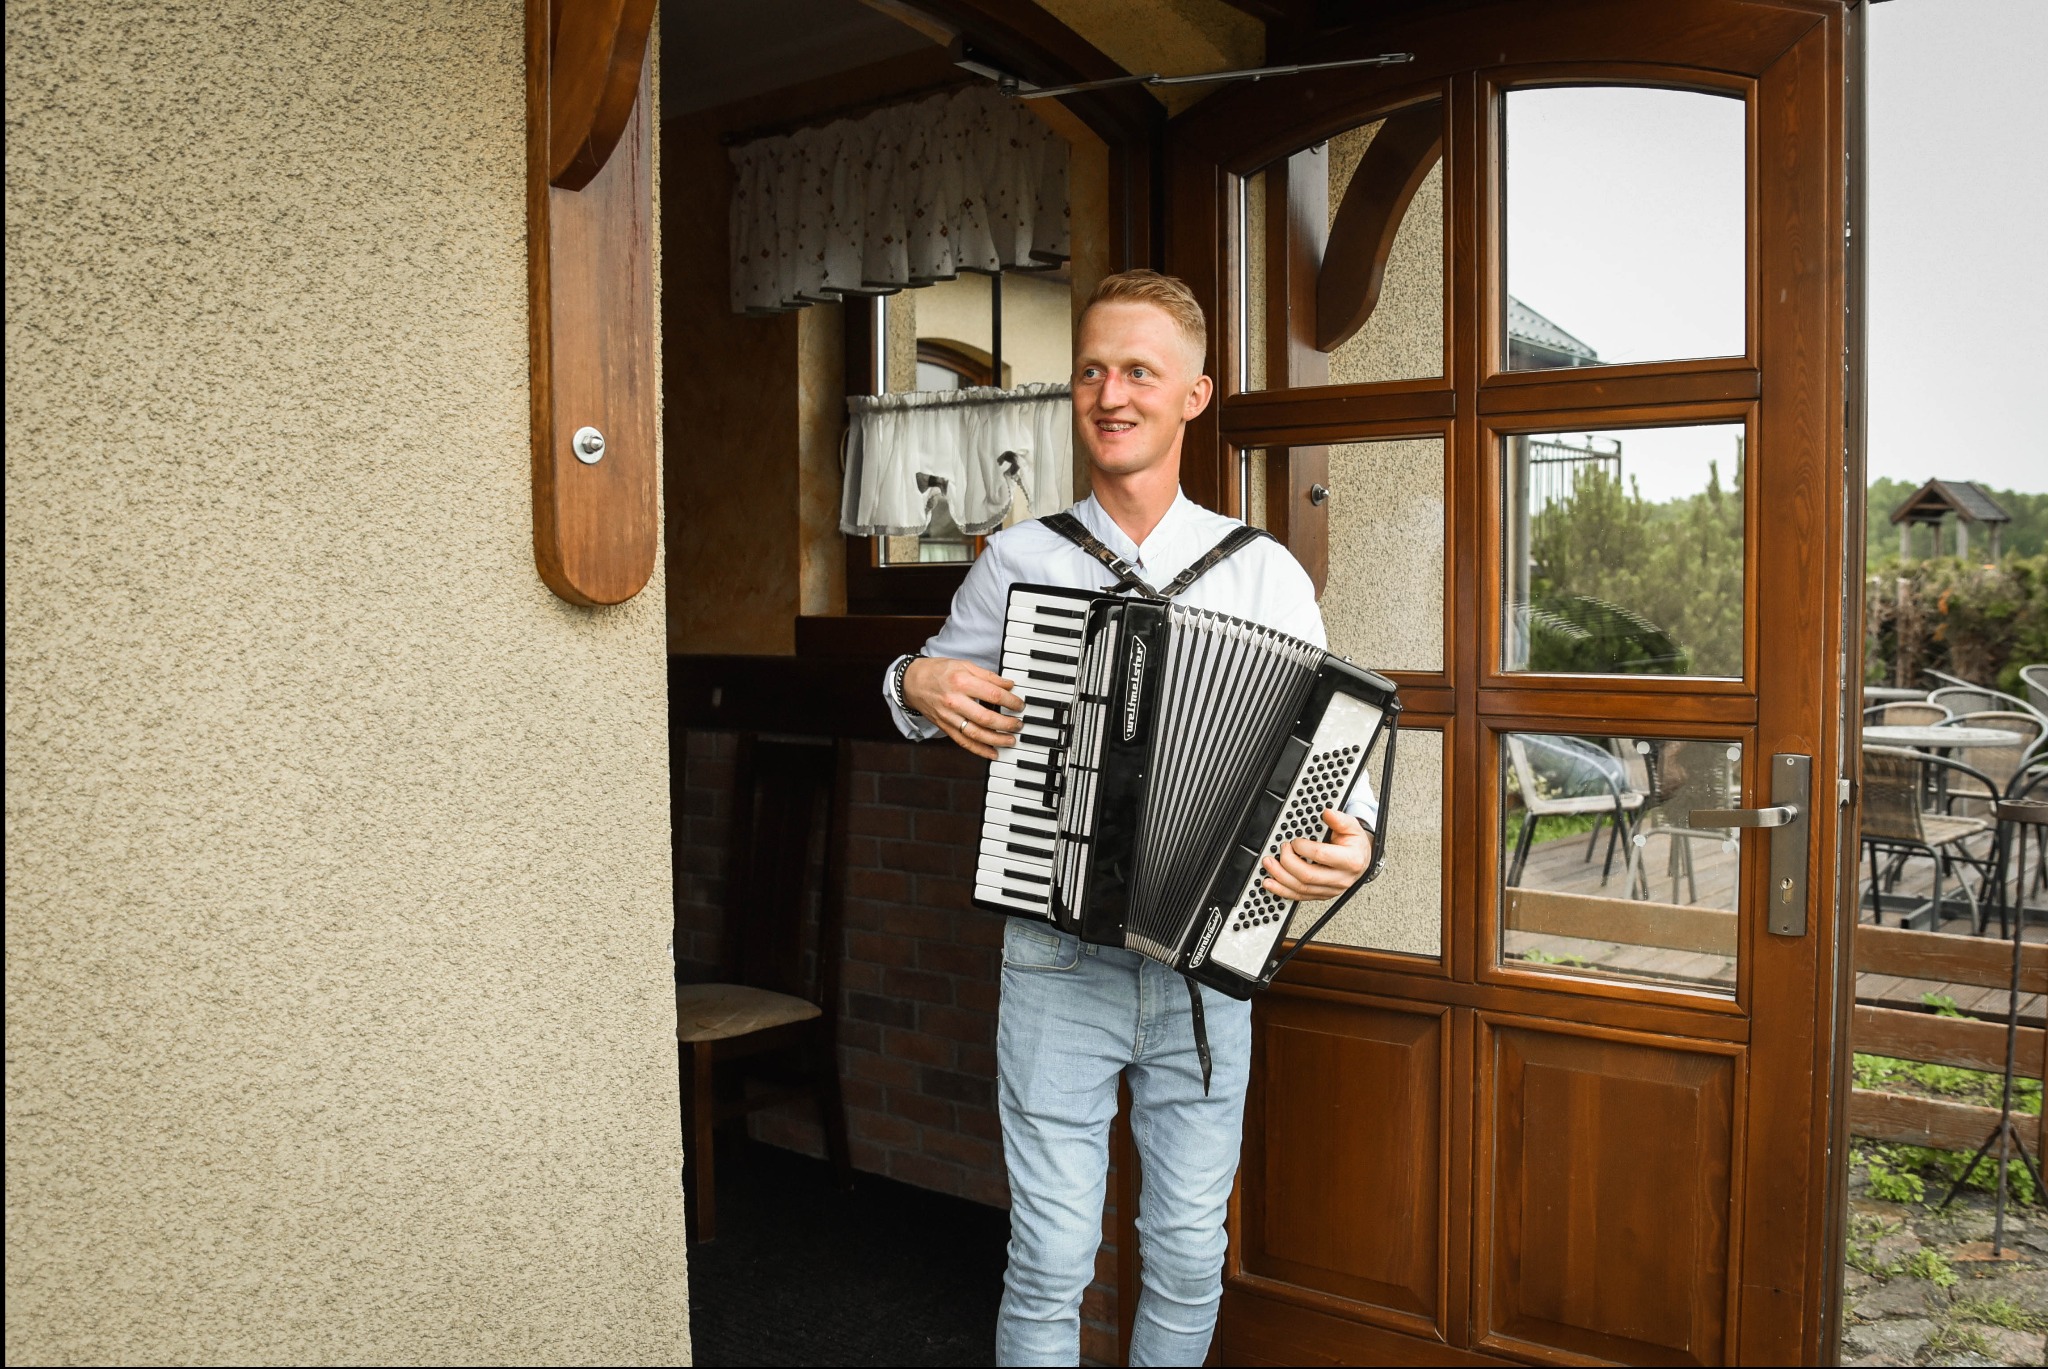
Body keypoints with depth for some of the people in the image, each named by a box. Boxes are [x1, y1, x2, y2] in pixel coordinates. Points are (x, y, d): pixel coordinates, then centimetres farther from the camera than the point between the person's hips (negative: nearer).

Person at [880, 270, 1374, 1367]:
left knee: (1188, 1255, 14)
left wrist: (1348, 842, -19)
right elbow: (933, 679, 16)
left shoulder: (1263, 573, 0)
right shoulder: (1019, 559, 1)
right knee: (1051, 1261, 5)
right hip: (1057, 964, 0)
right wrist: (920, 684, -7)